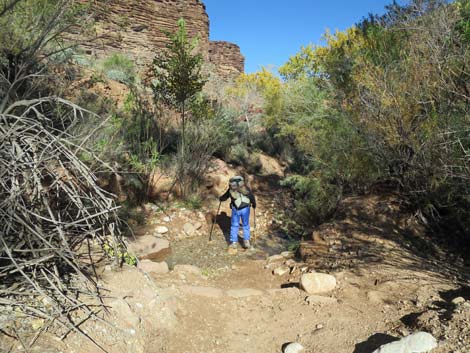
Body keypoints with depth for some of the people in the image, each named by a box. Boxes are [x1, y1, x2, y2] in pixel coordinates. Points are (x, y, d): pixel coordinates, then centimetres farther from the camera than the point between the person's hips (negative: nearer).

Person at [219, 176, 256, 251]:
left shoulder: (231, 189, 8)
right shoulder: (246, 188, 8)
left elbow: (224, 197, 17)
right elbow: (252, 197, 10)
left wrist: (220, 198, 39)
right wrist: (254, 204, 25)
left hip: (235, 209, 0)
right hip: (245, 209, 0)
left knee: (234, 226, 11)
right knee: (246, 225, 15)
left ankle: (234, 243, 12)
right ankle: (246, 241, 11)